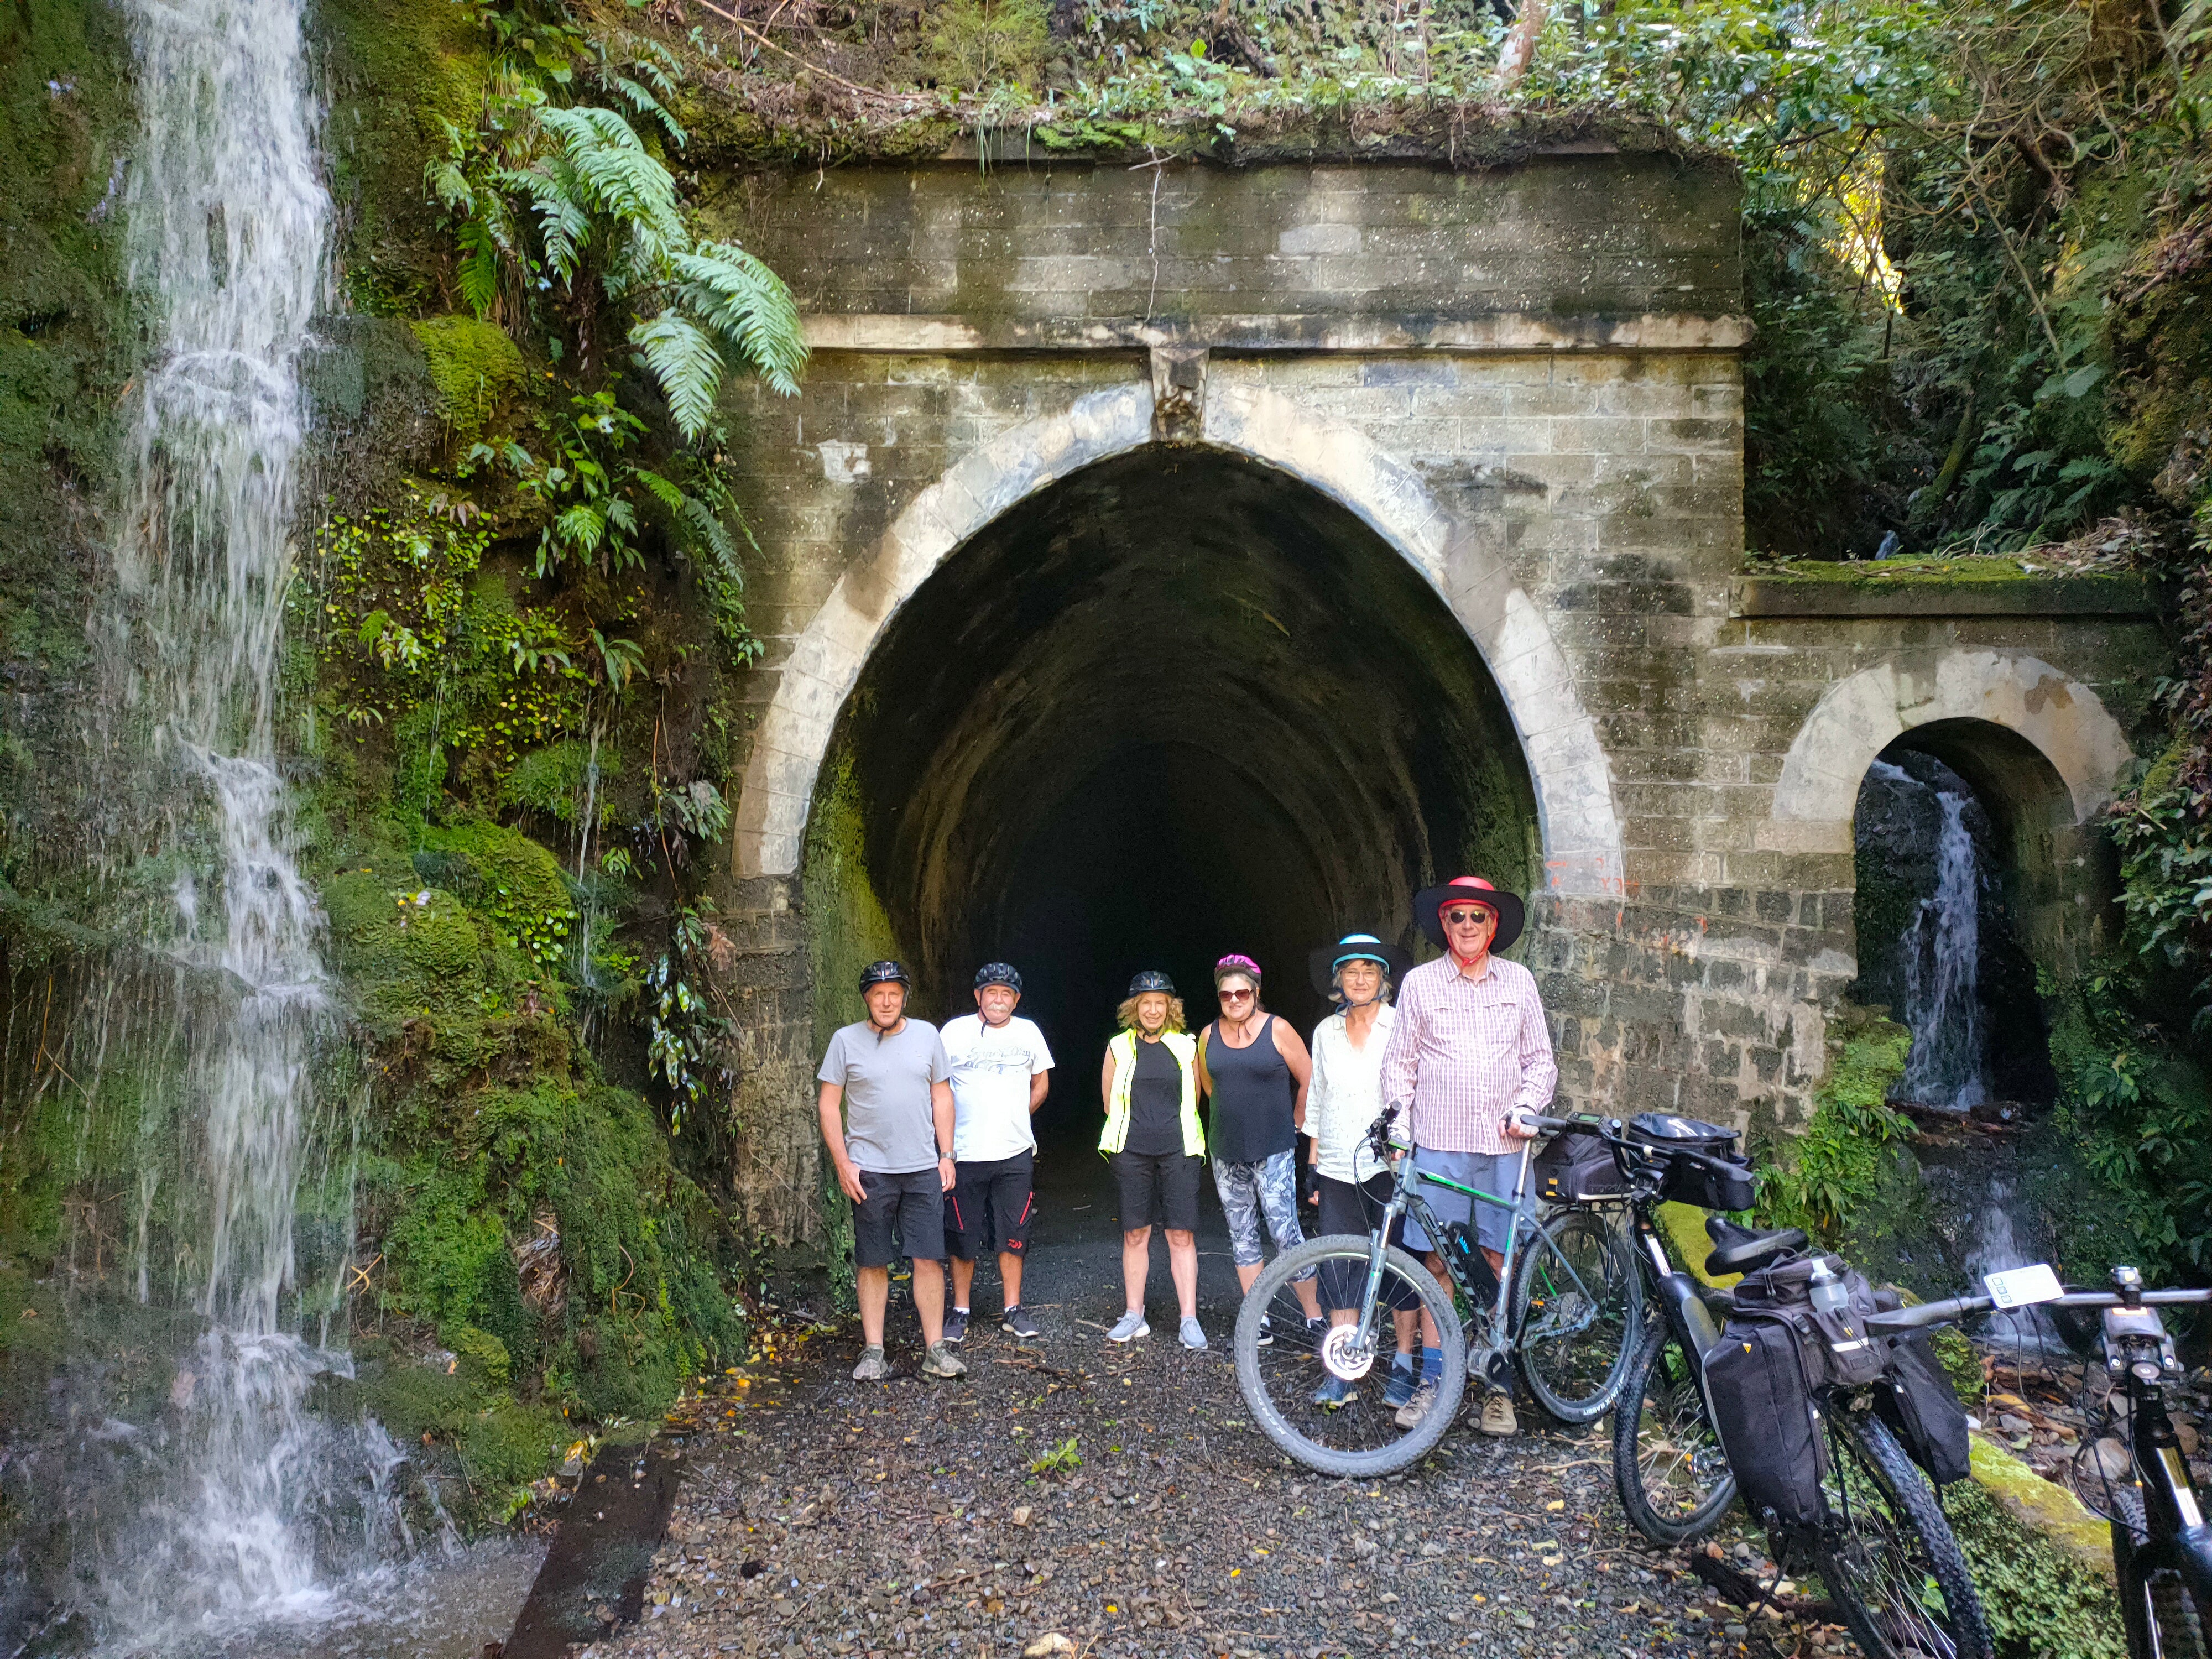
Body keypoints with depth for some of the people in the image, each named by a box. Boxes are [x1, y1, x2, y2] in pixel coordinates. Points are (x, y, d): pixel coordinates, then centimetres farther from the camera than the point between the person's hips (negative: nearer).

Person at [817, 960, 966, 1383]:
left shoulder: (926, 1035, 6)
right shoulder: (846, 1040, 0)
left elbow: (942, 1096, 11)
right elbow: (829, 1105, 1)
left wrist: (946, 1154, 5)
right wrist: (842, 1163, -6)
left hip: (923, 1169, 2)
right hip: (869, 1171, -1)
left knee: (929, 1258, 1)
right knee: (872, 1263, 5)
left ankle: (934, 1349, 8)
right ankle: (873, 1351, 14)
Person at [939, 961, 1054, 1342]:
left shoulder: (1028, 1032, 7)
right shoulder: (955, 1032, -3)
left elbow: (1041, 1084, 18)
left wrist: (1013, 1119, 11)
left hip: (1015, 1154, 2)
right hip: (965, 1154, -2)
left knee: (1014, 1237, 7)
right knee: (963, 1239, 5)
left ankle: (1013, 1312, 18)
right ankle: (960, 1312, 18)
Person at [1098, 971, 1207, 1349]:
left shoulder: (1185, 1047, 6)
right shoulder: (1119, 1048, 5)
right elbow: (1110, 1102, 12)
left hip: (1178, 1150, 0)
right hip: (1132, 1151, 0)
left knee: (1182, 1235, -2)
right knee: (1135, 1234, 5)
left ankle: (1190, 1319, 3)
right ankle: (1134, 1316, 15)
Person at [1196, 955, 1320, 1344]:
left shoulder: (1277, 1030, -7)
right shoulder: (1209, 1035, 6)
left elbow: (1308, 1079, 0)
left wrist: (1296, 1122, 6)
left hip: (1273, 1152, -5)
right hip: (1227, 1154, 5)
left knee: (1285, 1232, -10)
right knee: (1242, 1236, 8)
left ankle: (1315, 1319, 1)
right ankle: (1260, 1321, 15)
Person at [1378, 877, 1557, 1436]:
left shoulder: (1518, 980, 10)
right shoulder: (1419, 982, 6)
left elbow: (1541, 1059, 13)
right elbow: (1399, 1062, 9)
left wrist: (1528, 1107, -2)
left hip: (1504, 1143, 1)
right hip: (1439, 1142, -1)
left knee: (1500, 1263, 2)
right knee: (1437, 1262, 1)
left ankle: (1499, 1389, 13)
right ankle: (1431, 1383, 12)